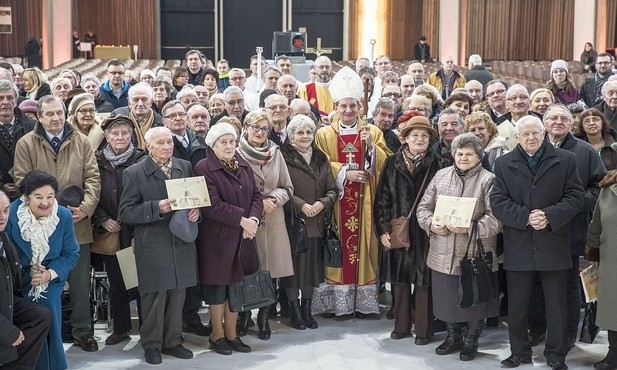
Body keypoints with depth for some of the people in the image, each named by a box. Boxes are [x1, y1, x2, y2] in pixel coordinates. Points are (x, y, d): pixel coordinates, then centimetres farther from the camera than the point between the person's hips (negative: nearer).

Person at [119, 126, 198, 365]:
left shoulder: (185, 167, 10)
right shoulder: (134, 173, -3)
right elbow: (126, 212, -7)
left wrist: (196, 209, -4)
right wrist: (157, 208, -19)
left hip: (182, 244, 4)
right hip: (153, 246, -4)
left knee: (177, 294, 10)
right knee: (155, 297, 1)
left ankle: (172, 341, 24)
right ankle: (152, 345, 15)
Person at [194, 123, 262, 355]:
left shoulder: (243, 166, 10)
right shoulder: (204, 168, -11)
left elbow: (256, 196, 6)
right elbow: (213, 205, -19)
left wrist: (253, 219, -13)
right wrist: (242, 219, -17)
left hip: (242, 237, 6)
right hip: (216, 237, -6)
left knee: (236, 283, 10)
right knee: (218, 284, 3)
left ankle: (231, 333, 21)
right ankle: (217, 335, 17)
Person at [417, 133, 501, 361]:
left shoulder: (488, 180, -4)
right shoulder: (441, 176, 9)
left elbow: (495, 217, -12)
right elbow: (424, 207, 11)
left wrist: (470, 228, -23)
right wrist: (431, 223, -9)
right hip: (443, 254, 4)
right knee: (446, 297, 14)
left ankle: (471, 341, 26)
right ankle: (453, 336, 34)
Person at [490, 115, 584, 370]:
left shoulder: (565, 160, 4)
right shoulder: (504, 164, 5)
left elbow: (575, 196, -1)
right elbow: (498, 201, -2)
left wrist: (550, 216, -16)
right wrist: (525, 217, -17)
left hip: (554, 244, -1)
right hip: (518, 247, 1)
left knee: (557, 305, 7)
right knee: (517, 305, 8)